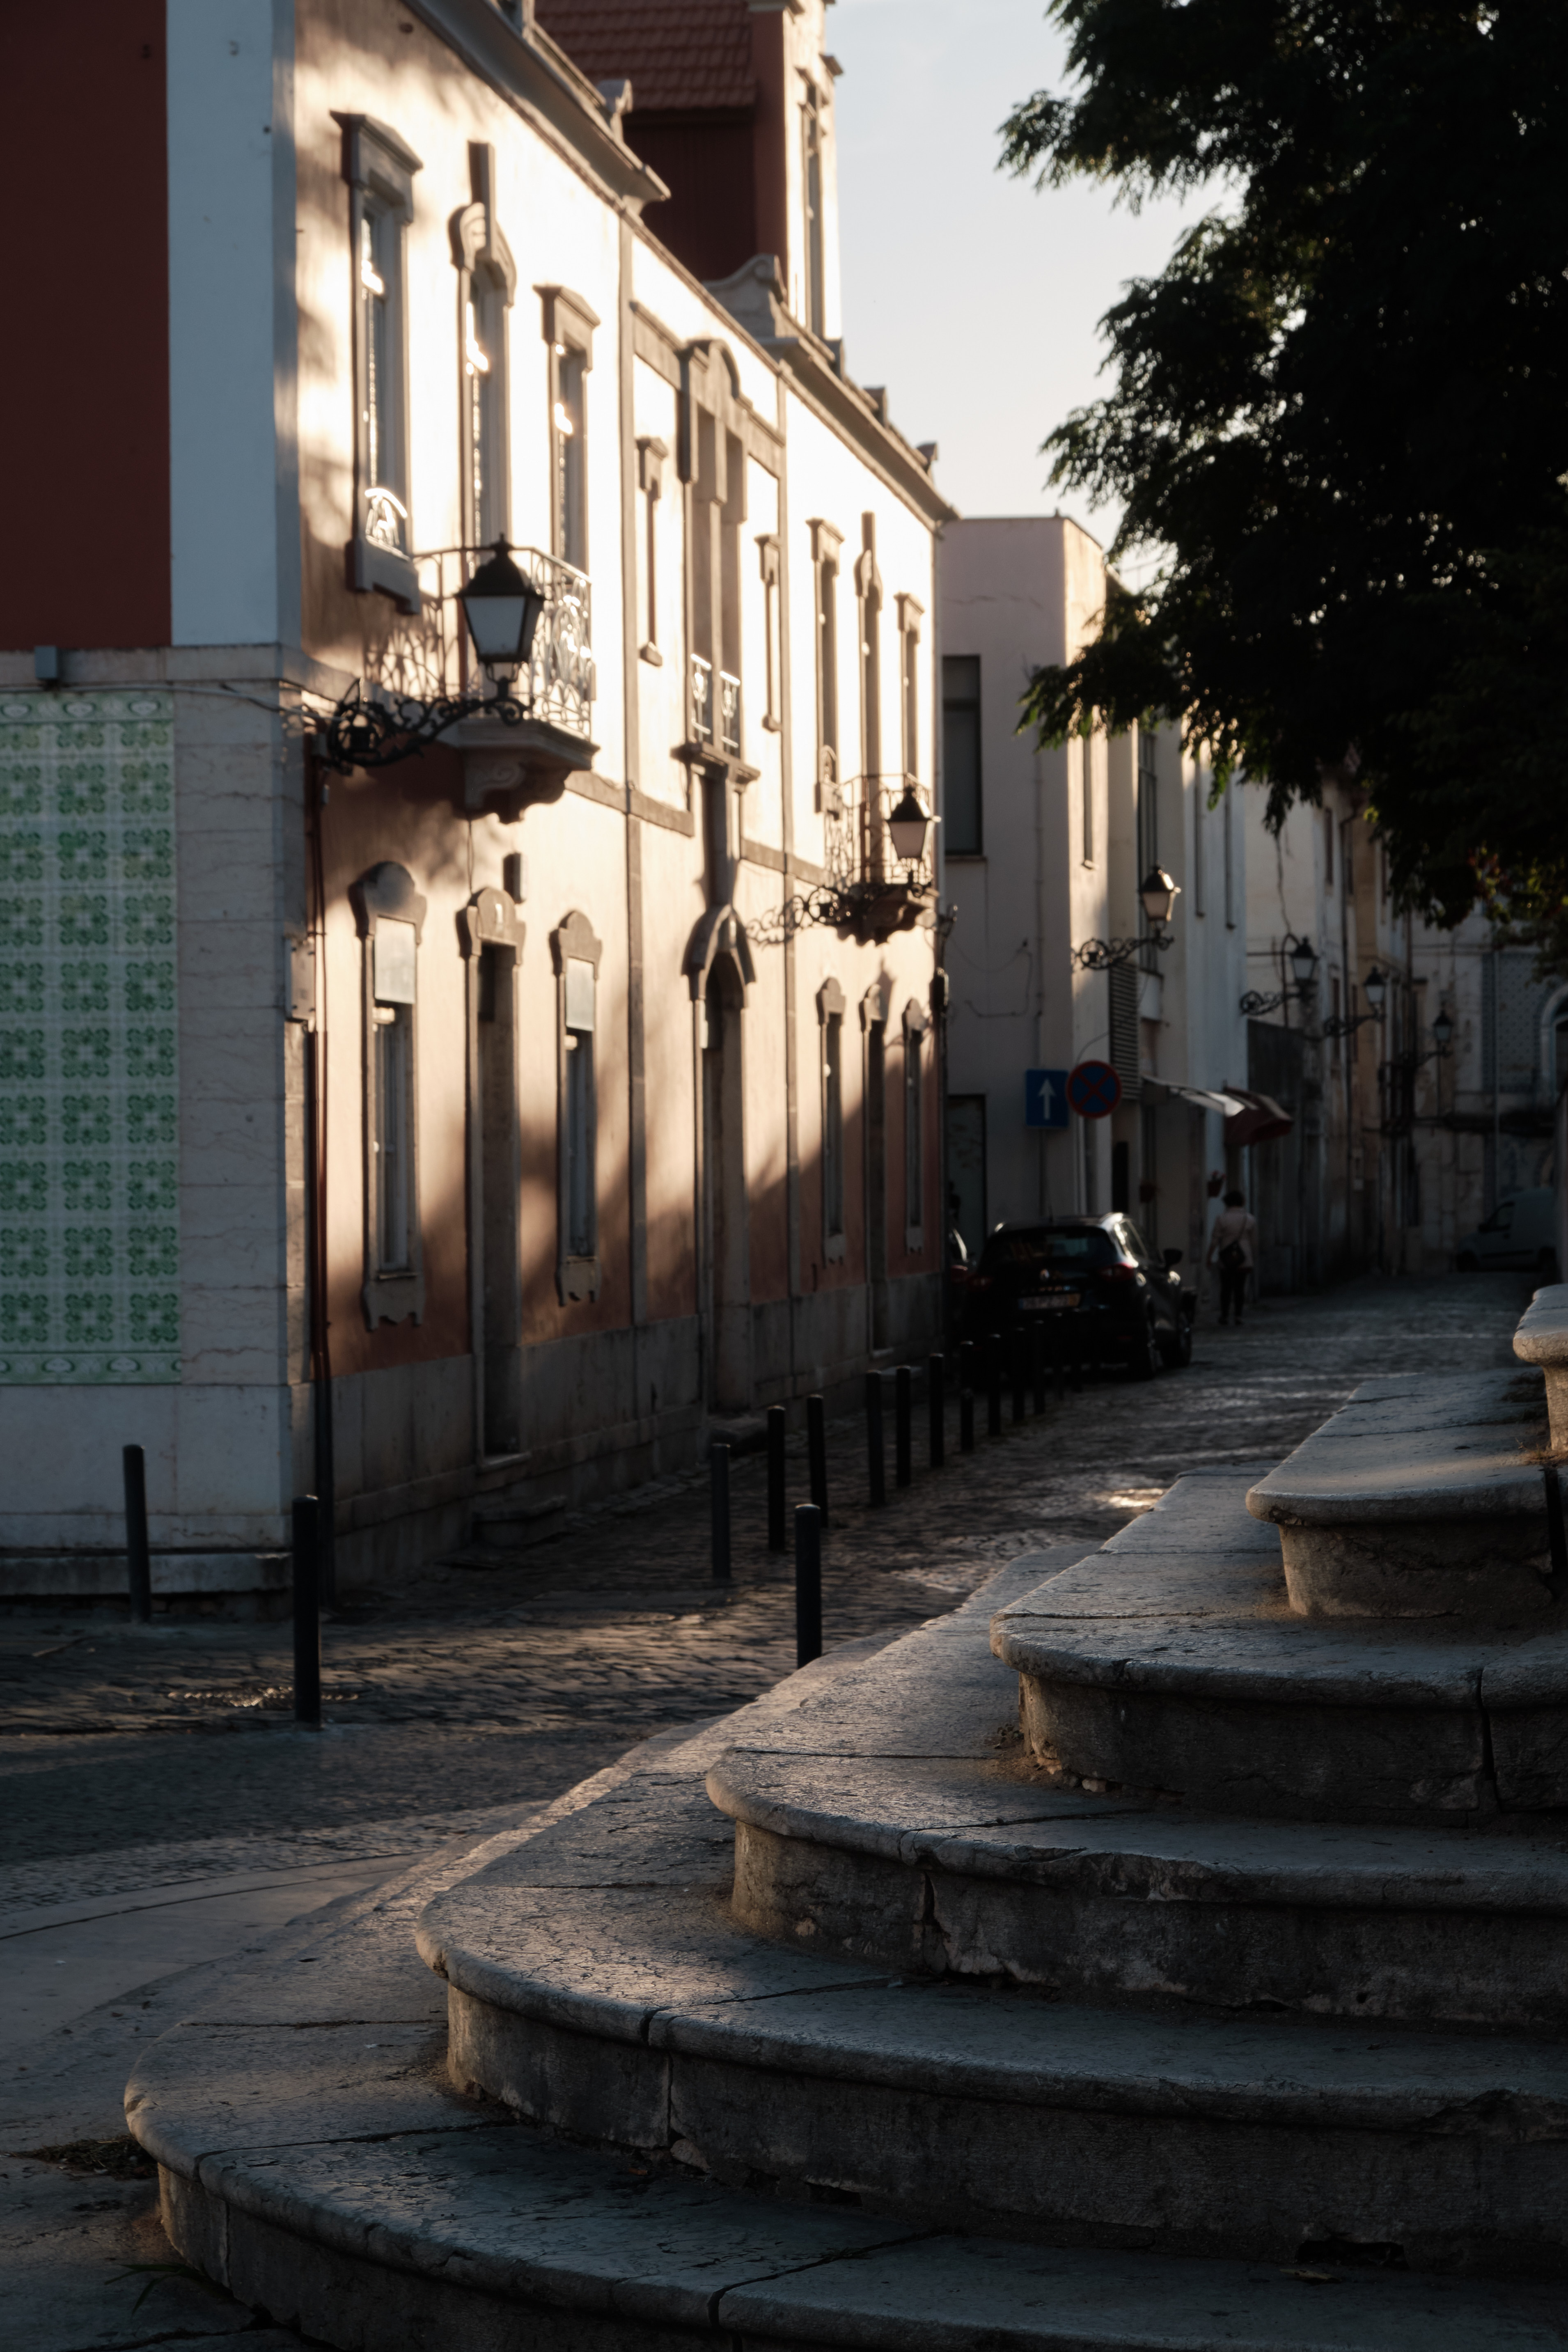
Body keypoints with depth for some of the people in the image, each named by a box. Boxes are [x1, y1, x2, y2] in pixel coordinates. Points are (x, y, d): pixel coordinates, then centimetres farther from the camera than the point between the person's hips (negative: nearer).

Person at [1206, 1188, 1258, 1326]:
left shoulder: (1221, 1219, -4)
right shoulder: (1250, 1220, 3)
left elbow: (1215, 1239, -5)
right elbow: (1254, 1242, 7)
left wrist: (1210, 1257, 1)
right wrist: (1254, 1260, 15)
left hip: (1226, 1258, -1)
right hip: (1244, 1259, 1)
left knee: (1226, 1287, 6)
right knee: (1240, 1287, 5)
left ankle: (1225, 1315, 7)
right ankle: (1238, 1315, 0)